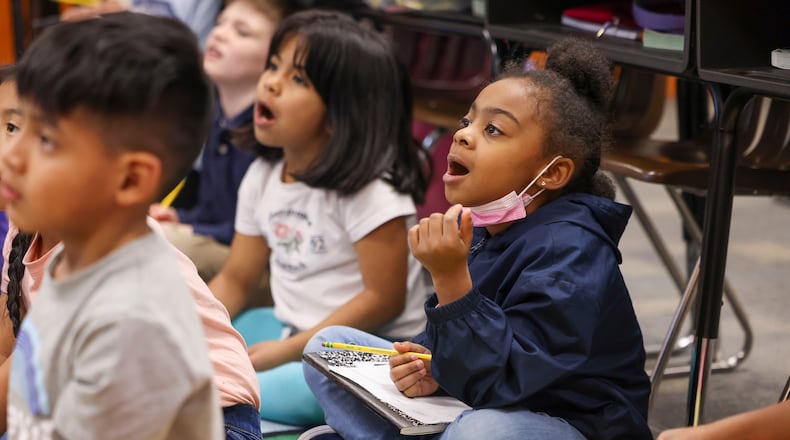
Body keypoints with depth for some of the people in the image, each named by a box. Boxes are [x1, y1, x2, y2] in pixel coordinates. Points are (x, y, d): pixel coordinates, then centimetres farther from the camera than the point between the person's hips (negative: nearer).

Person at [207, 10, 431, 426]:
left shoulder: (367, 188, -19)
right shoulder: (261, 177, 5)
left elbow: (384, 299, -19)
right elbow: (235, 278, 11)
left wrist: (285, 352, -19)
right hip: (292, 328, 8)